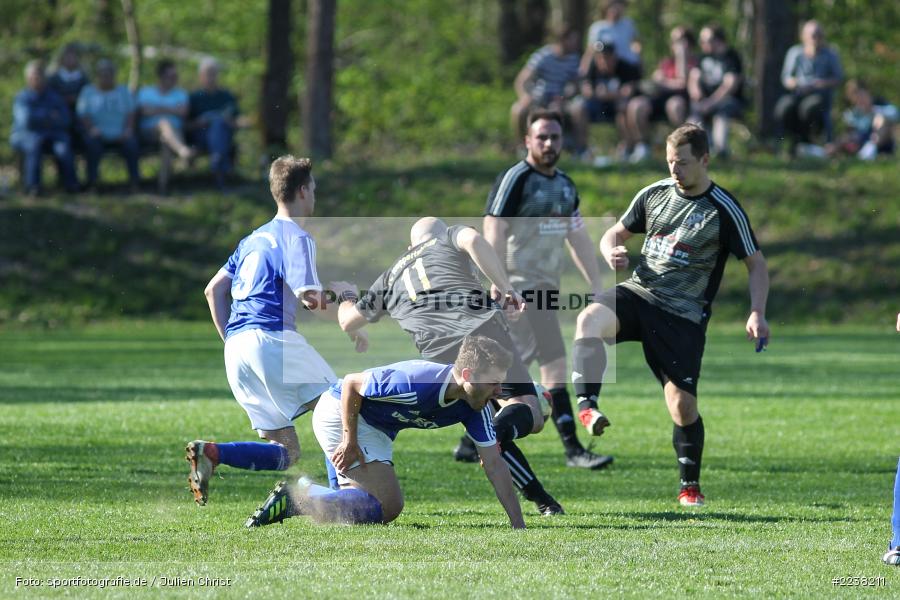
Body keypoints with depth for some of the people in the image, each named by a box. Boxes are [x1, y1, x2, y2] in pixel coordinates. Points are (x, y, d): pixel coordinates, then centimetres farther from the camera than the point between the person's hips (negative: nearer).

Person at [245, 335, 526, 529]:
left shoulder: (474, 407, -12)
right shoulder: (417, 383, -35)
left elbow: (494, 465, -8)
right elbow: (351, 383, -24)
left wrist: (519, 525, -12)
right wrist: (350, 441, -22)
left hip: (376, 430, 9)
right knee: (389, 505, -18)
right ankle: (295, 497, -14)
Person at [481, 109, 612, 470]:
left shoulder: (566, 185, 16)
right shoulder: (515, 179, -10)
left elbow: (578, 238, 22)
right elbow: (493, 231, -16)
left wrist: (597, 286, 18)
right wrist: (497, 284, -24)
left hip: (546, 287, 8)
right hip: (521, 284, -8)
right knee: (554, 363, -14)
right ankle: (573, 449, -15)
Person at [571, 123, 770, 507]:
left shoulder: (724, 210, -6)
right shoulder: (654, 194, 7)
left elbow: (756, 263, 1)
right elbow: (615, 233, 18)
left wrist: (757, 313, -12)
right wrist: (611, 252, -7)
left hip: (683, 314, -3)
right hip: (639, 293, 3)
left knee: (682, 403, -6)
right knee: (590, 319, -30)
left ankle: (690, 486, 14)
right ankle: (587, 406, -34)